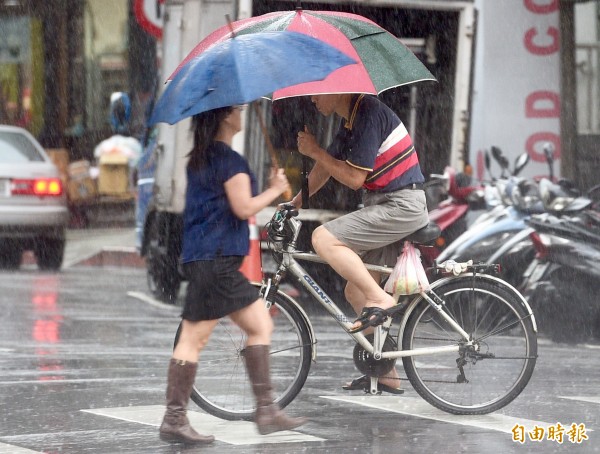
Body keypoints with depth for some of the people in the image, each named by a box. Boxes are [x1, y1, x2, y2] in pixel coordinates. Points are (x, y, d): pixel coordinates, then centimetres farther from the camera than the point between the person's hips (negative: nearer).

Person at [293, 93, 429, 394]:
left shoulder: (368, 115, -17)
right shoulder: (350, 121, 15)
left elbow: (354, 178, -18)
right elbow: (326, 168, 25)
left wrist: (314, 151, -10)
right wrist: (293, 205, 23)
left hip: (401, 206, -10)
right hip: (383, 207, 10)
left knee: (324, 238, -22)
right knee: (354, 291, 10)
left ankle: (380, 299, -17)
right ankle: (385, 375, 15)